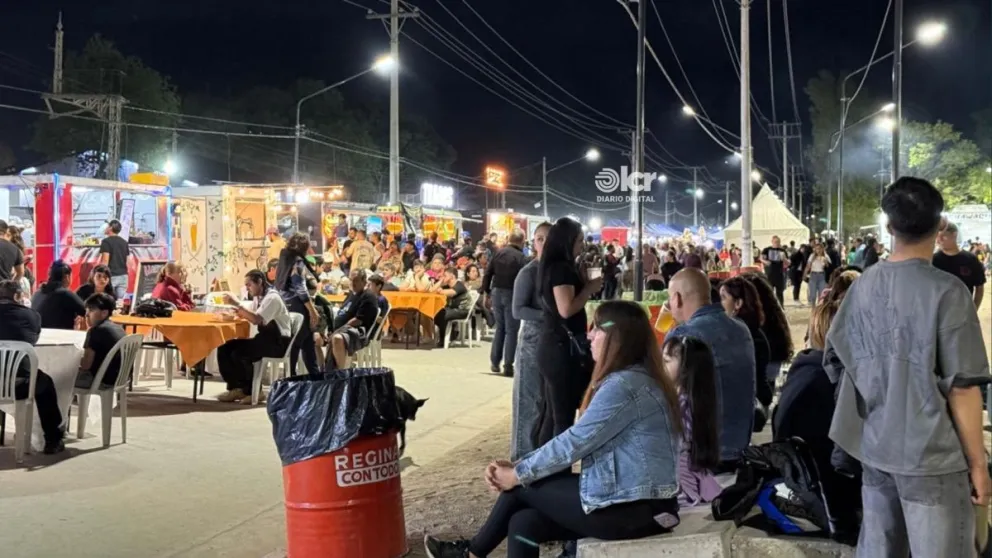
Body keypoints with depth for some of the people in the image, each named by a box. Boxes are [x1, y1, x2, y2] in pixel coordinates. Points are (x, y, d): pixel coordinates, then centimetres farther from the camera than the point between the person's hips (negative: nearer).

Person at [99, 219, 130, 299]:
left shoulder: (106, 241, -6)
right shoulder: (124, 242, 14)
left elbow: (105, 260, -13)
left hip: (111, 276, -6)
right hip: (123, 275, 6)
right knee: (120, 301, 4)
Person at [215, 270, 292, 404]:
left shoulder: (272, 297, -17)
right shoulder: (258, 297, 12)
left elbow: (257, 319, -28)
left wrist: (237, 304, -28)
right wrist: (239, 311, -7)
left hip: (278, 342, -9)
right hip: (265, 338, 9)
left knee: (239, 354, -26)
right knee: (225, 348, -3)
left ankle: (252, 391, -7)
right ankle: (235, 387, 1)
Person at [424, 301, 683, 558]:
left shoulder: (624, 384, -19)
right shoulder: (632, 378, 14)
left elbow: (574, 442, -17)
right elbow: (579, 440, 12)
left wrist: (518, 474, -3)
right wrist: (518, 467, 5)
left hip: (630, 510, -9)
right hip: (641, 503, 9)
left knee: (522, 485, 4)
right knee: (524, 523, 5)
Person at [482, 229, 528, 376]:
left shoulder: (499, 253, 5)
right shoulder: (522, 258, -9)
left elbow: (487, 274, 5)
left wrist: (487, 292, 13)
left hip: (496, 292, 5)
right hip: (512, 294, -5)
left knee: (499, 327, 18)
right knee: (511, 330, 3)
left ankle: (494, 362, 17)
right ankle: (508, 365, 1)